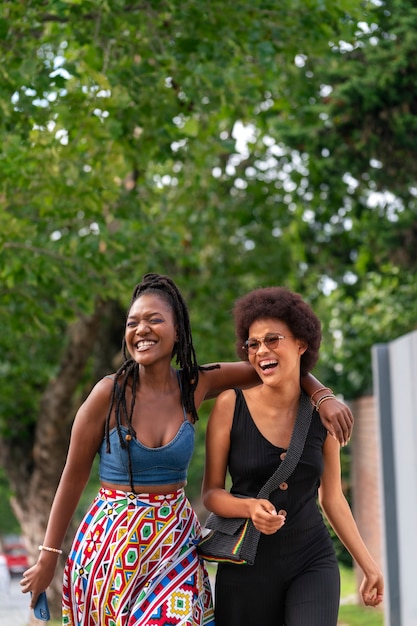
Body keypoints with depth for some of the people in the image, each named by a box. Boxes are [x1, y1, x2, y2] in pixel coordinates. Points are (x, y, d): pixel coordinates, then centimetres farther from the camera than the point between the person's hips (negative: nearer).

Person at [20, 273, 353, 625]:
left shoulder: (196, 385, -3)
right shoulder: (109, 393, -12)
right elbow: (73, 478, -4)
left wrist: (324, 397, -11)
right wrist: (48, 559, -1)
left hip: (175, 542, 2)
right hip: (112, 543, -2)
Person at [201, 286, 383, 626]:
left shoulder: (322, 411, 2)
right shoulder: (231, 404, -5)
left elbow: (332, 497, 11)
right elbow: (211, 492, -1)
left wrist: (368, 564, 9)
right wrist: (251, 508, -21)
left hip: (313, 562, 1)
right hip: (247, 566, -1)